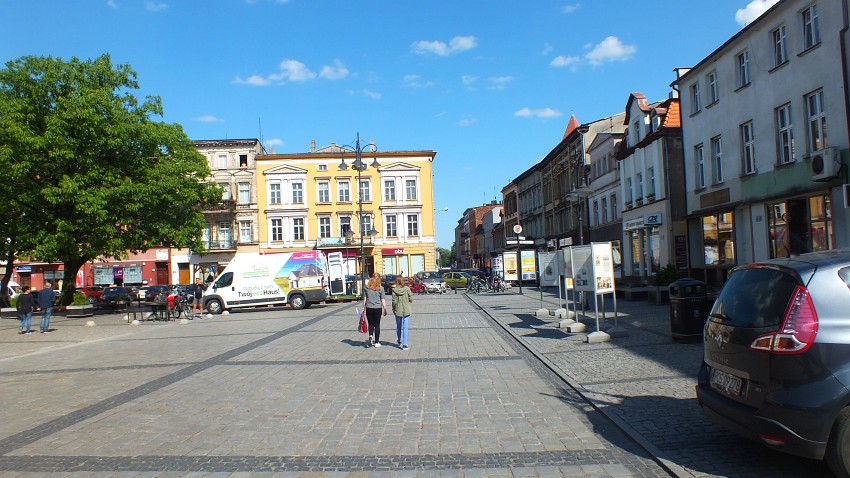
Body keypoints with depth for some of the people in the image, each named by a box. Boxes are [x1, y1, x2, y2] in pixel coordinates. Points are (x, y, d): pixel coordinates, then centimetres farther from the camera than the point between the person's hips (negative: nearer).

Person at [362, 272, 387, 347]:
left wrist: (363, 308, 12)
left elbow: (364, 299, 3)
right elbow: (383, 300, -4)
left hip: (369, 308, 1)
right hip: (378, 308, -1)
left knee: (371, 324, 15)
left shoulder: (367, 288, -1)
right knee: (377, 325, 9)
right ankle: (376, 342, 14)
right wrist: (385, 310, 4)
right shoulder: (380, 288, -6)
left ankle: (370, 336, -11)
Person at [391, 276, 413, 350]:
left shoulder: (394, 290, -8)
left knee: (398, 327, 18)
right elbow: (411, 299, -4)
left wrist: (393, 309, 5)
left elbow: (394, 301, -9)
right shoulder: (407, 289, -7)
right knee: (405, 327, 2)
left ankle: (400, 342, 35)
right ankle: (404, 345, -1)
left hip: (398, 310, 1)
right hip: (406, 310, 0)